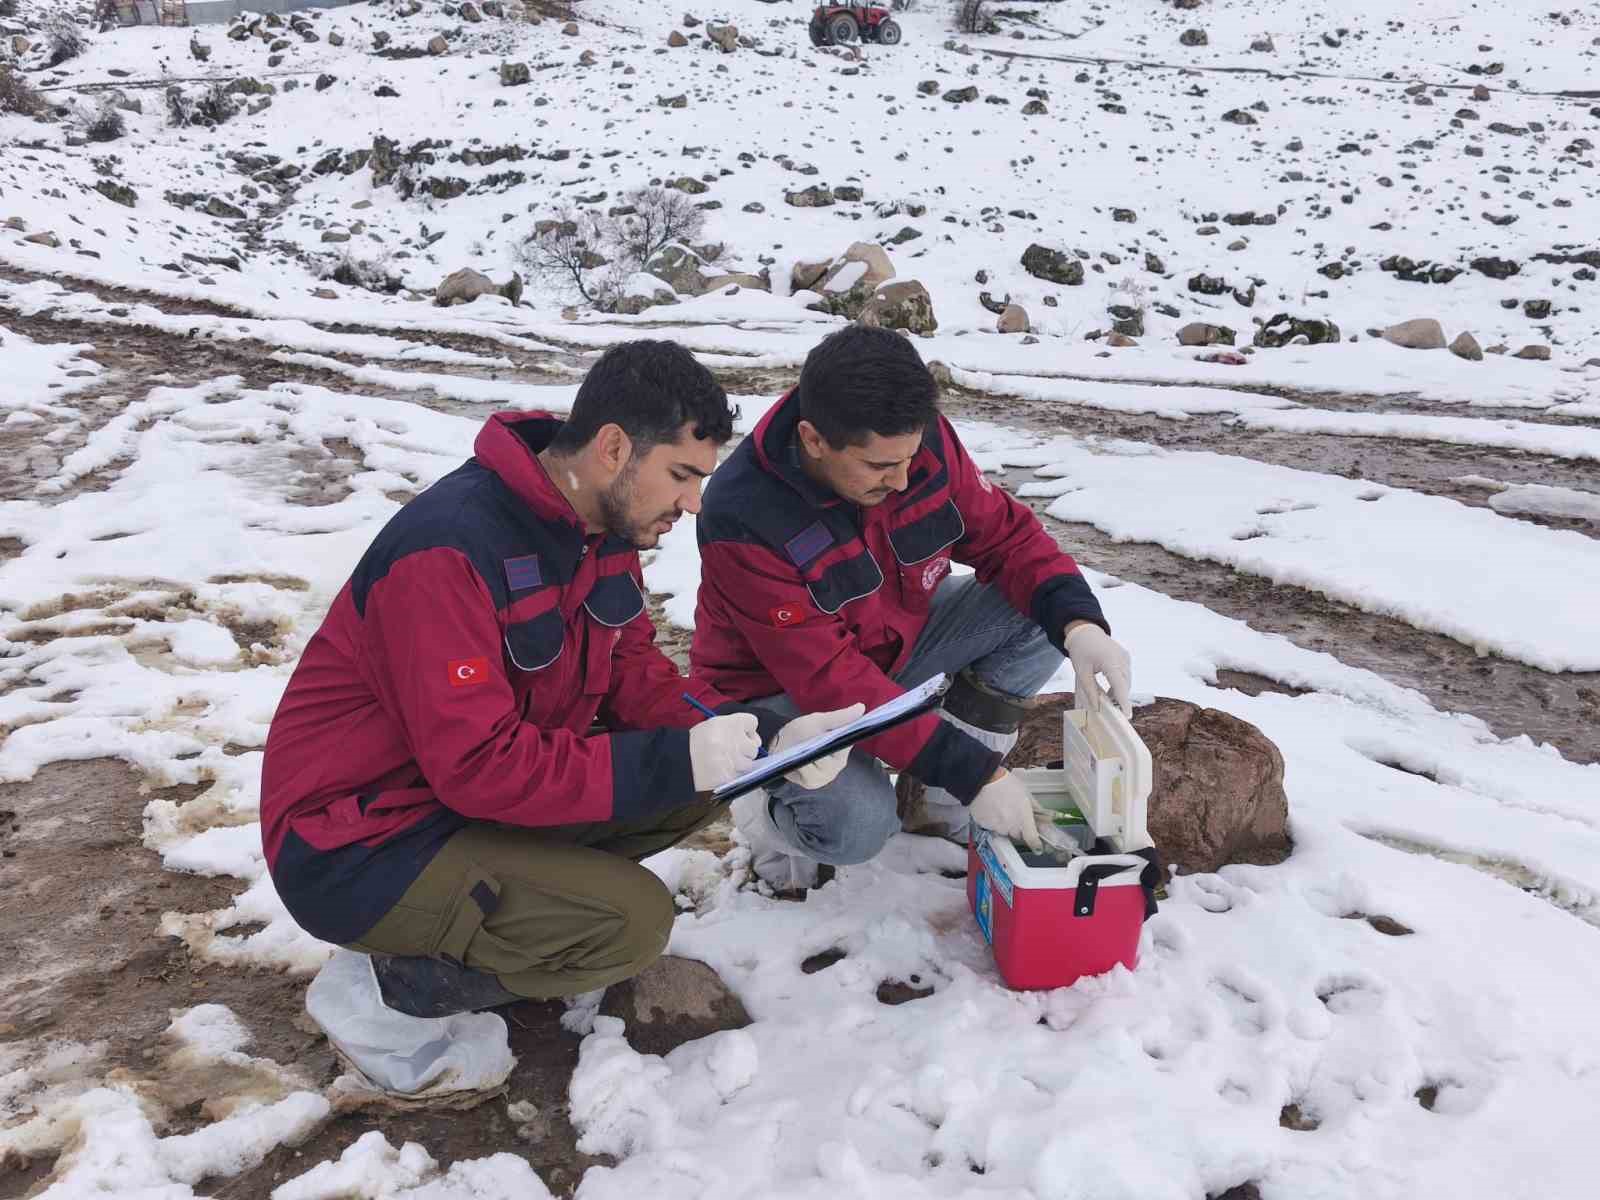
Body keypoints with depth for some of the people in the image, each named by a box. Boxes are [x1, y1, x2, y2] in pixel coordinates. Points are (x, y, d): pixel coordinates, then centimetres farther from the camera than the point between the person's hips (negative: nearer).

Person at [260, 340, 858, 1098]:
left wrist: (767, 737, -13)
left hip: (471, 785, 8)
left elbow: (635, 677, 2)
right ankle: (382, 994, -3)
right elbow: (481, 763, -30)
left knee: (699, 788, -4)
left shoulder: (602, 525, -2)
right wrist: (675, 761, -30)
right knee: (631, 920, -22)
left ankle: (499, 903, 3)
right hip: (355, 846, -8)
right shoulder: (450, 550, -28)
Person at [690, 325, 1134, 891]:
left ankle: (941, 806, -4)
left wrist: (1079, 625, -27)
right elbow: (828, 679, -33)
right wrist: (974, 773, -34)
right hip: (783, 691, -6)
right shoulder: (743, 518, -33)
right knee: (857, 828, -33)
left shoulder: (924, 441, -18)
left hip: (898, 642, 6)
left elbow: (1006, 535, -6)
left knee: (1044, 610, -14)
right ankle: (768, 807, 4)